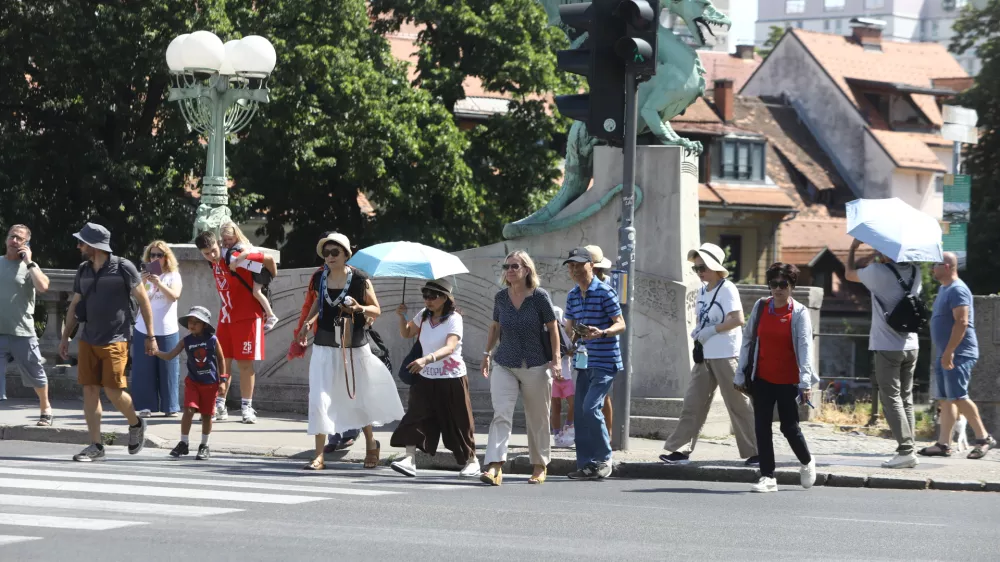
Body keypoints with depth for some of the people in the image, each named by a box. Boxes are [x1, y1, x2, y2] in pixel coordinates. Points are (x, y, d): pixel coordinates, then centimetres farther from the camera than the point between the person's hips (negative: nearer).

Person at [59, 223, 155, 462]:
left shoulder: (123, 268, -8)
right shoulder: (83, 271, 9)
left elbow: (143, 300, -3)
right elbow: (74, 306, 17)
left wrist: (150, 336, -4)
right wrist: (65, 337, 15)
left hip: (115, 340, -6)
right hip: (88, 340, 6)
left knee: (113, 390, -10)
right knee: (90, 390, 1)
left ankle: (136, 424, 19)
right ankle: (95, 446, 6)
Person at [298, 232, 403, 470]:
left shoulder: (360, 279, -9)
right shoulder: (319, 279, 0)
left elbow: (376, 310, -2)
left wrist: (359, 308, -22)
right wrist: (308, 322, 1)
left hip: (355, 347, -2)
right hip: (325, 346, 2)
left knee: (359, 396, 12)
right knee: (319, 398, -8)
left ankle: (371, 444, 35)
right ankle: (319, 455, -4)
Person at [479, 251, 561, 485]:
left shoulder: (539, 296, -9)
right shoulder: (501, 297, 1)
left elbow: (552, 328, -4)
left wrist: (556, 359, -8)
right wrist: (487, 353, 18)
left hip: (536, 367, -2)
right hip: (504, 365, 2)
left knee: (538, 419, 9)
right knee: (501, 414, -13)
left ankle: (540, 466, 24)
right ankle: (495, 466, -22)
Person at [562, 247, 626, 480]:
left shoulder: (605, 292, -9)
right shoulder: (572, 296, 13)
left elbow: (620, 324, -11)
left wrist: (602, 332, -28)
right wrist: (571, 331, 1)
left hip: (605, 362, -7)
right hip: (584, 362, 7)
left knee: (591, 408, -17)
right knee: (580, 412, 4)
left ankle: (604, 459, -3)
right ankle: (586, 464, 11)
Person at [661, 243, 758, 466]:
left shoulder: (727, 289, -10)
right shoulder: (703, 291, 14)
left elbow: (738, 319, -19)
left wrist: (711, 330, -19)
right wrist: (697, 332, 2)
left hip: (726, 355, -8)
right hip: (704, 355, 8)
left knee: (738, 403, -3)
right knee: (693, 402, 4)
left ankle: (755, 451, 3)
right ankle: (681, 449, 5)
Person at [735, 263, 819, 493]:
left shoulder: (799, 313, -9)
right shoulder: (760, 307, 2)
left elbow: (805, 346, -17)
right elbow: (748, 340, 8)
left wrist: (805, 381, -27)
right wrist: (740, 374, 7)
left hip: (788, 381, -4)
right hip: (762, 379, 4)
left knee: (789, 427, 1)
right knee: (762, 427, 0)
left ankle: (807, 463, 29)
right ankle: (767, 477, 6)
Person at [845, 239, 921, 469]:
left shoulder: (878, 272, -13)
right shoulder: (914, 271, 6)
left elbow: (849, 273, 6)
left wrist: (853, 248, 19)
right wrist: (879, 259, 23)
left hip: (887, 346, -6)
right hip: (911, 345, 6)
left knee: (891, 399, -5)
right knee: (906, 399, 10)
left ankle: (906, 450, -15)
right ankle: (907, 451, 8)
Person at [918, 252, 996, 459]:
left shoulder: (957, 290, -15)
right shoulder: (944, 289, 16)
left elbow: (962, 322, -23)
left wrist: (949, 352, -26)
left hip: (959, 355, -10)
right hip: (945, 355, 10)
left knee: (957, 397, -12)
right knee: (946, 399, 7)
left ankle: (984, 438, -4)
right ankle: (943, 444, 6)